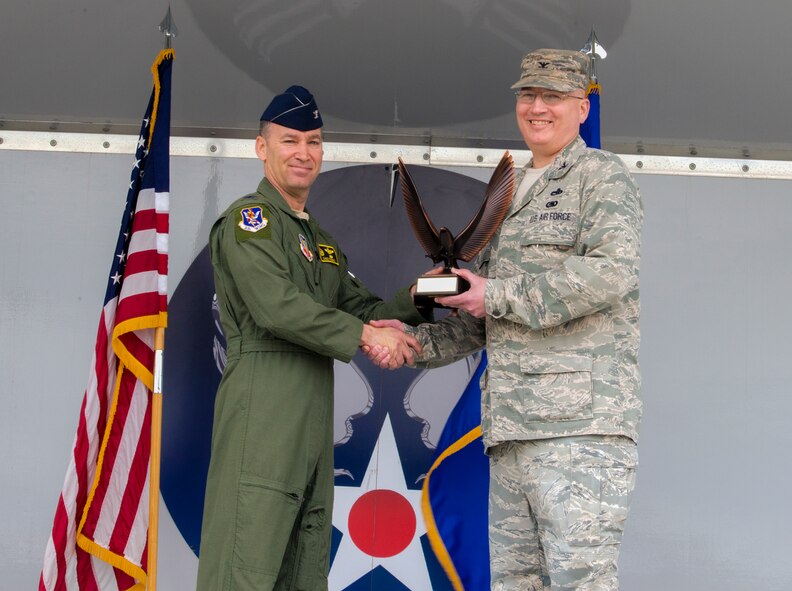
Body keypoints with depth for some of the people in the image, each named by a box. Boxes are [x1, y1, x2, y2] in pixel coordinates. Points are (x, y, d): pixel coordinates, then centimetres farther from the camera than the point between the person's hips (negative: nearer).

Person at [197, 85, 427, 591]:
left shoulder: (322, 240, 25)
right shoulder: (247, 218, -3)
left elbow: (359, 307, 21)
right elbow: (276, 306, -15)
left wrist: (412, 300, 3)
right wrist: (365, 335, -15)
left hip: (316, 413, 9)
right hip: (264, 403, -9)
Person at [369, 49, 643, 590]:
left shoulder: (602, 176, 3)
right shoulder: (509, 200, 26)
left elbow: (612, 272, -15)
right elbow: (477, 322, 29)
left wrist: (499, 297, -9)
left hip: (581, 421, -8)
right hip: (513, 430, 8)